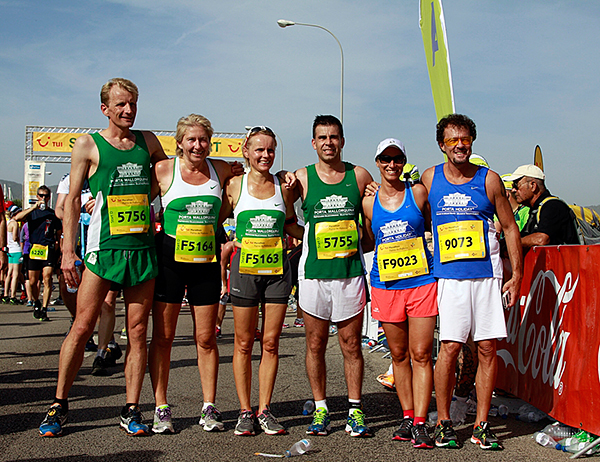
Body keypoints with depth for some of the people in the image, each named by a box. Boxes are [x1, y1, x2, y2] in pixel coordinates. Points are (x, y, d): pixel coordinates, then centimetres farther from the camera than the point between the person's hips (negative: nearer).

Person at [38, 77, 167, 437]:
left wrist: (146, 202, 13)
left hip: (143, 248, 3)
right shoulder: (88, 145, 5)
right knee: (82, 328, -4)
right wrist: (69, 249, -4)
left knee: (138, 331, 3)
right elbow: (73, 199, 3)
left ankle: (131, 410, 11)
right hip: (104, 247, -3)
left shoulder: (148, 141, 14)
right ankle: (60, 405, 10)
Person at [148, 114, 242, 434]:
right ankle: (161, 408, 13)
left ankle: (209, 408, 15)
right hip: (169, 259, -2)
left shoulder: (221, 169, 6)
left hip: (207, 261, 2)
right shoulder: (164, 170, -1)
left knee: (206, 338, 5)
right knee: (163, 336, 3)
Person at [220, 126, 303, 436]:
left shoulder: (283, 186, 6)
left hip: (277, 269, 2)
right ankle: (245, 411, 14)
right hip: (245, 268, -1)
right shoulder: (234, 186, 2)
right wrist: (228, 242, -3)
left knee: (270, 343, 4)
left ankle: (264, 410, 15)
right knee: (243, 344, 3)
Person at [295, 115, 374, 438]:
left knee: (351, 345, 4)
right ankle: (320, 409, 18)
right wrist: (304, 240, -4)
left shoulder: (360, 176, 4)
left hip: (351, 271, 0)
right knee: (315, 345, 6)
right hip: (313, 273, 0)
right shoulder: (302, 178, 2)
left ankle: (355, 410, 15)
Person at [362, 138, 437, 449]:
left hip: (421, 283, -2)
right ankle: (407, 416, 22)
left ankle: (420, 423, 1)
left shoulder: (418, 192, 1)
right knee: (399, 355, 10)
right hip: (386, 286, 2)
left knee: (421, 355, -3)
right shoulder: (368, 202, 5)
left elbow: (435, 227, 12)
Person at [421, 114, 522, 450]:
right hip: (450, 277, 0)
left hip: (487, 275, 1)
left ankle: (482, 425, 13)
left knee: (488, 349, 1)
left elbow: (510, 227, 8)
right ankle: (444, 422, 10)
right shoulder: (430, 179, 7)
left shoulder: (489, 179, 4)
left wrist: (517, 275, 4)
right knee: (450, 347, -6)